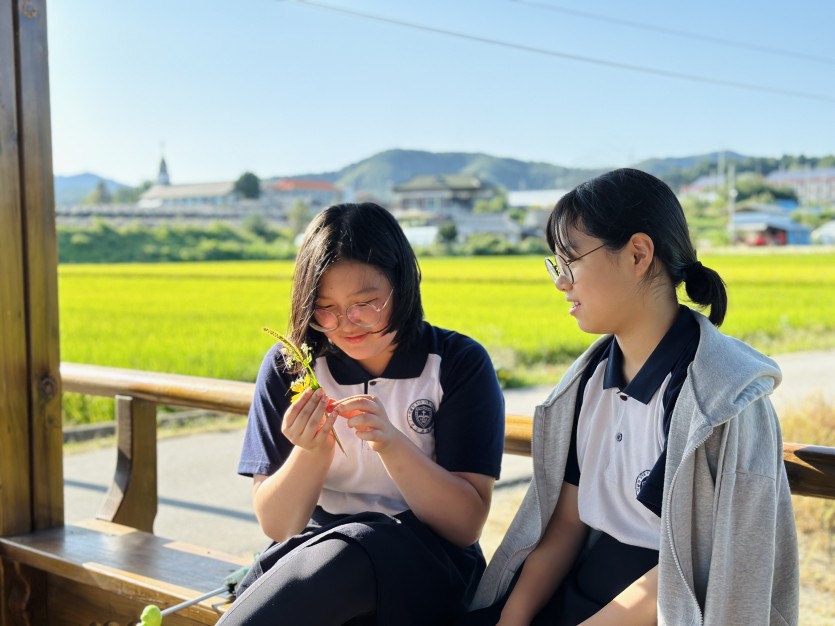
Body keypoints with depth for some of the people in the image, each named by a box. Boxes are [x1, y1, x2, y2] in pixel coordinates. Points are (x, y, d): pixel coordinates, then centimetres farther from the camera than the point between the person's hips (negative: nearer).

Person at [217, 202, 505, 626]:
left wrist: (392, 444, -25)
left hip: (422, 563, 0)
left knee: (351, 547, -34)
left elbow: (467, 525, -10)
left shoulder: (459, 363, -5)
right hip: (313, 555, 1)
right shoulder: (289, 367, 1)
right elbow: (275, 526, 0)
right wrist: (311, 452, -20)